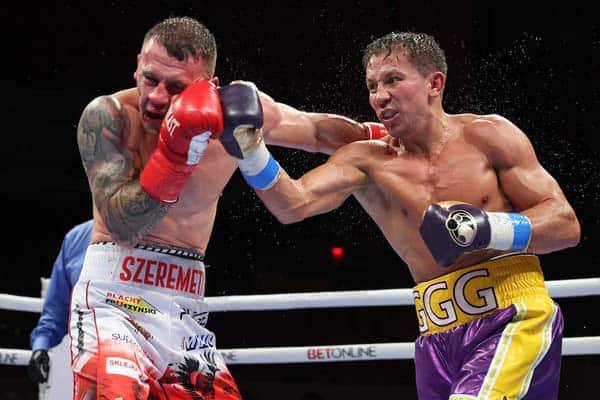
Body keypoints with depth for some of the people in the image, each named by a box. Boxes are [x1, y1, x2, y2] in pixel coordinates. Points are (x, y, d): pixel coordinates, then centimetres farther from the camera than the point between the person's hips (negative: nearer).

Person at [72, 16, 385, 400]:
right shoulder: (108, 116, -13)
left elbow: (321, 131, 17)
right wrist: (176, 149, -30)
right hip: (113, 297, -5)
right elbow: (123, 226, -22)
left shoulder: (239, 108, -3)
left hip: (185, 309, 5)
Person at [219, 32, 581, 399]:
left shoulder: (488, 136, 2)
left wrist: (486, 229, -15)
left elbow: (567, 226, 0)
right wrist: (250, 151, -24)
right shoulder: (367, 161, 7)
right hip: (440, 338, 4)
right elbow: (293, 205, -8)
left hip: (515, 318, -4)